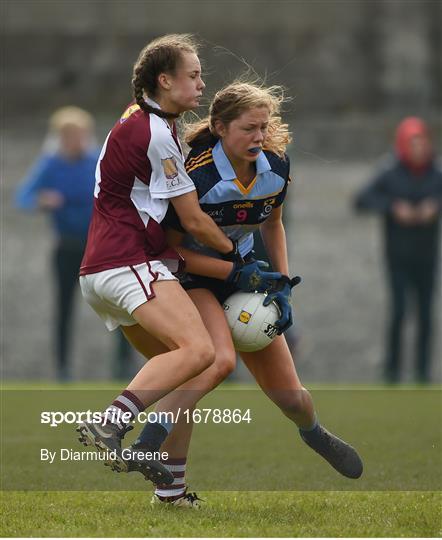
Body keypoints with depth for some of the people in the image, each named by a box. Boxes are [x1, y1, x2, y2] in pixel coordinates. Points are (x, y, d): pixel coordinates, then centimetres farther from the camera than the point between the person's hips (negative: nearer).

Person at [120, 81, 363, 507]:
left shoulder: (276, 167, -8)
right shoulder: (196, 176, -27)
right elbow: (171, 247, -20)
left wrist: (282, 284, 4)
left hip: (242, 274, 6)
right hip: (191, 278, -6)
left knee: (289, 397, 7)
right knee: (219, 360, -36)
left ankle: (313, 433, 47)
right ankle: (168, 482, -33)